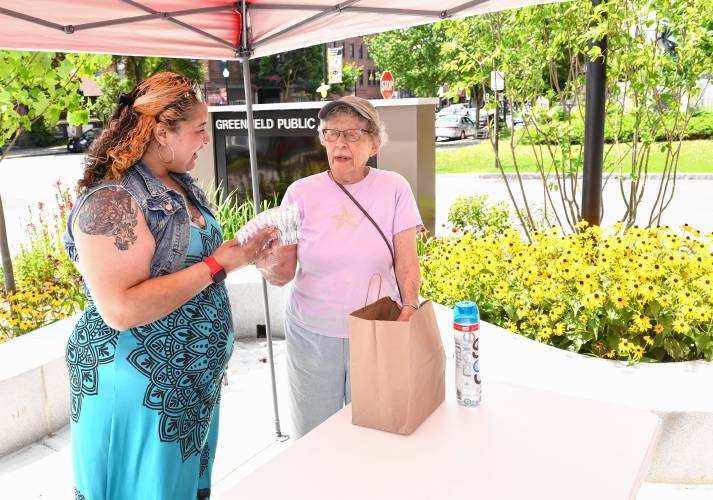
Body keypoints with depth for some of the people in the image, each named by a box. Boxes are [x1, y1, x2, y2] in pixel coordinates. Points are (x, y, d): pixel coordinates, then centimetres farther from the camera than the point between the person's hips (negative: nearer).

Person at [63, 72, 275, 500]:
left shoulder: (183, 186, 5)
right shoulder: (110, 201, -22)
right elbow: (121, 309, -30)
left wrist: (245, 249, 3)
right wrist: (218, 264, -26)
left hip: (196, 380, 9)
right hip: (142, 390, -8)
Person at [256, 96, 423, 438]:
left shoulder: (393, 188, -3)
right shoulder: (301, 192, -4)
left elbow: (406, 262, -2)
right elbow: (284, 273, -5)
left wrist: (410, 309, -16)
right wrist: (269, 267, -27)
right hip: (313, 336, 1)